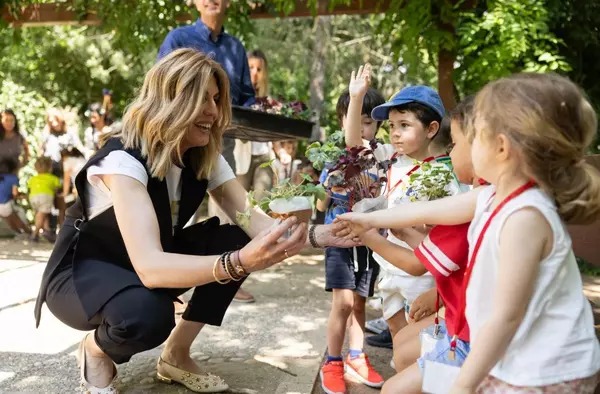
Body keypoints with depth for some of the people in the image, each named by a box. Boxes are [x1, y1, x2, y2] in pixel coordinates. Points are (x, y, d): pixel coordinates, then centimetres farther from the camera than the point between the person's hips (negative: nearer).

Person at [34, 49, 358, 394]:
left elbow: (252, 220, -18)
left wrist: (313, 234, -38)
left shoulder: (205, 156, -9)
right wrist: (240, 262, -57)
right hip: (82, 274, -7)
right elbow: (149, 266, -43)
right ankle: (95, 351, -1)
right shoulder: (123, 159, -31)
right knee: (148, 312, -39)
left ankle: (176, 356, 1)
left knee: (236, 240, -15)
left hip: (148, 268, 7)